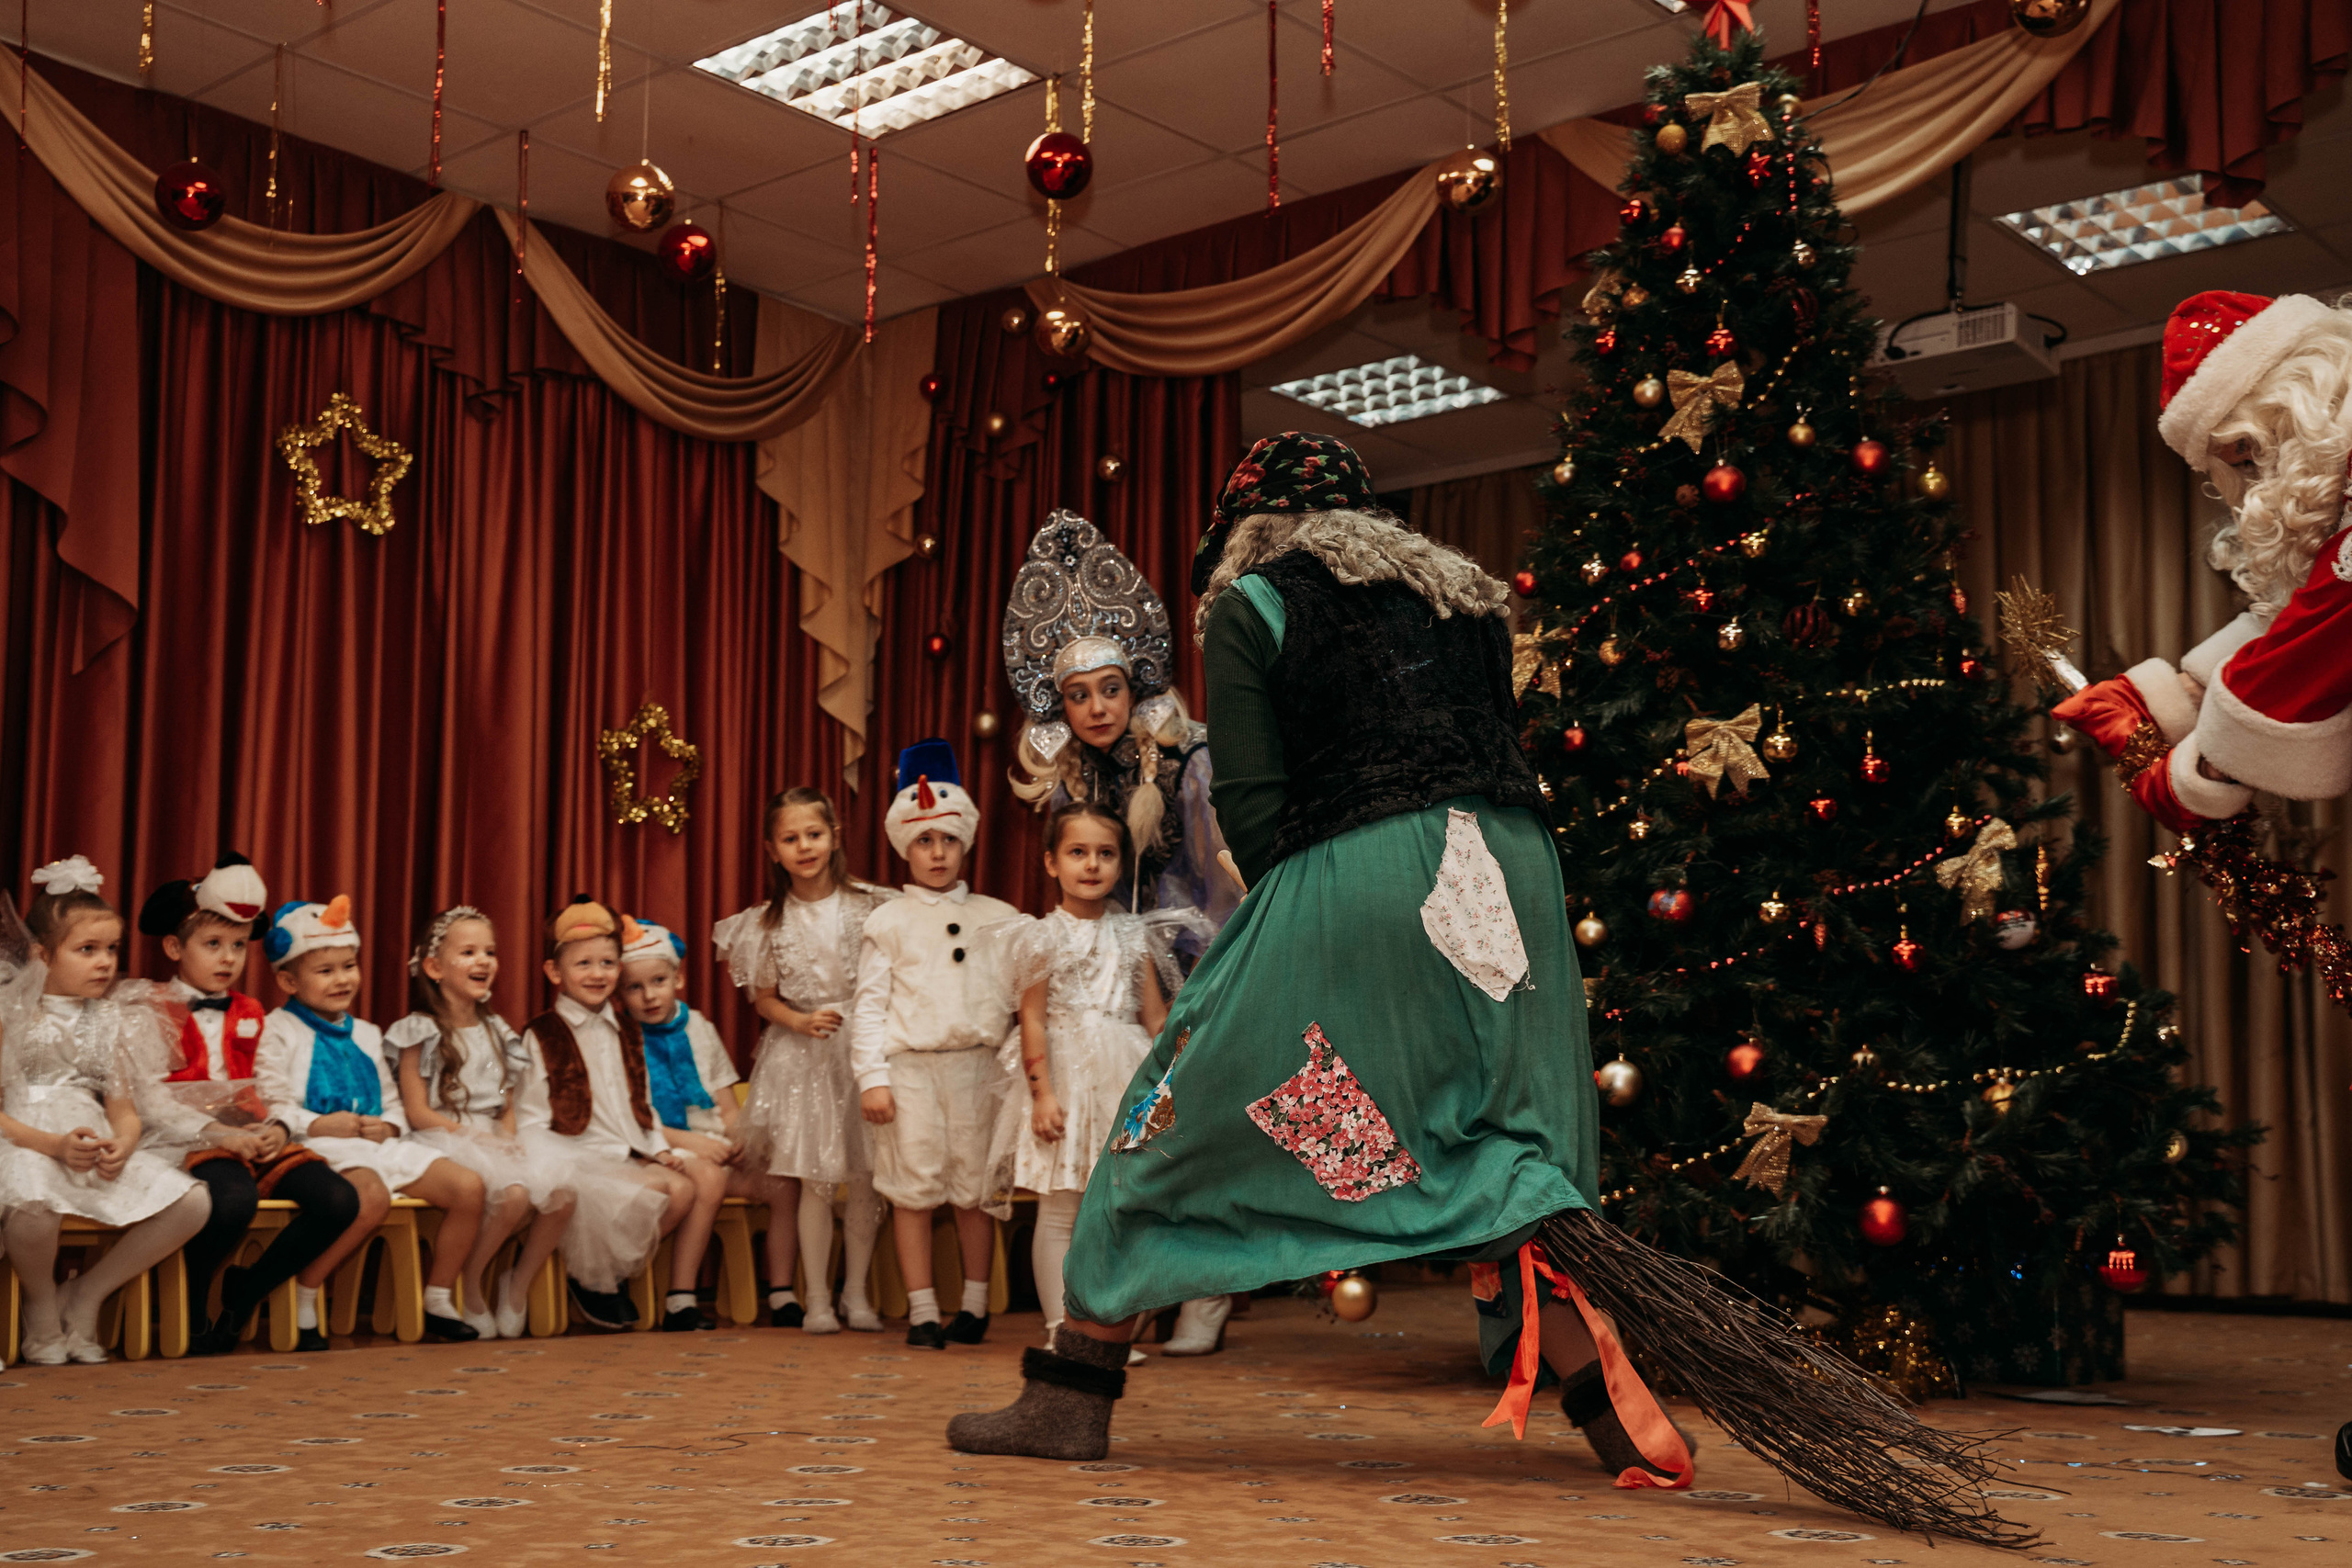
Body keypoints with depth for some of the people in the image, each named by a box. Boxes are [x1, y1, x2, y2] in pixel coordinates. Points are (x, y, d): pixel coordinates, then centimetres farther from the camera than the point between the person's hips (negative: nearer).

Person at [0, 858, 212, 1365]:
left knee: (192, 1202, -17)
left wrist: (123, 1144, -13)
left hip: (97, 1146, 5)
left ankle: (87, 1294, 3)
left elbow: (124, 1108, 10)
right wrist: (52, 1144, -22)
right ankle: (41, 1307, -6)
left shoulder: (113, 1021, 14)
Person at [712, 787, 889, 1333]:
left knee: (866, 1179, 3)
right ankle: (817, 1298, 7)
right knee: (813, 1179, -2)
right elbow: (764, 999, 7)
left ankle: (856, 1291, 16)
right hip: (801, 1057, 0)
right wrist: (801, 1021, -11)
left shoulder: (868, 906, -1)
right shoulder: (769, 922, 2)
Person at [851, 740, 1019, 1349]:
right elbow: (869, 1003, 1)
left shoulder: (998, 919, 9)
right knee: (913, 1190, 0)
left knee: (974, 1190, 6)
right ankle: (921, 1311, 8)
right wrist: (872, 1077, -6)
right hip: (909, 1068, -1)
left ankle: (975, 1306, 20)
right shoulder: (888, 922, 5)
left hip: (977, 1066, 1)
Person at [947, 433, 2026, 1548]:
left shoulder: (1251, 606, 8)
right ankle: (1621, 1417, -1)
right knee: (1505, 1154, 10)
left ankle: (1075, 1391, 11)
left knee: (1186, 1114, 7)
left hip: (1355, 874, -5)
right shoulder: (1463, 595, 24)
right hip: (1512, 874, 5)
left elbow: (1251, 806, -1)